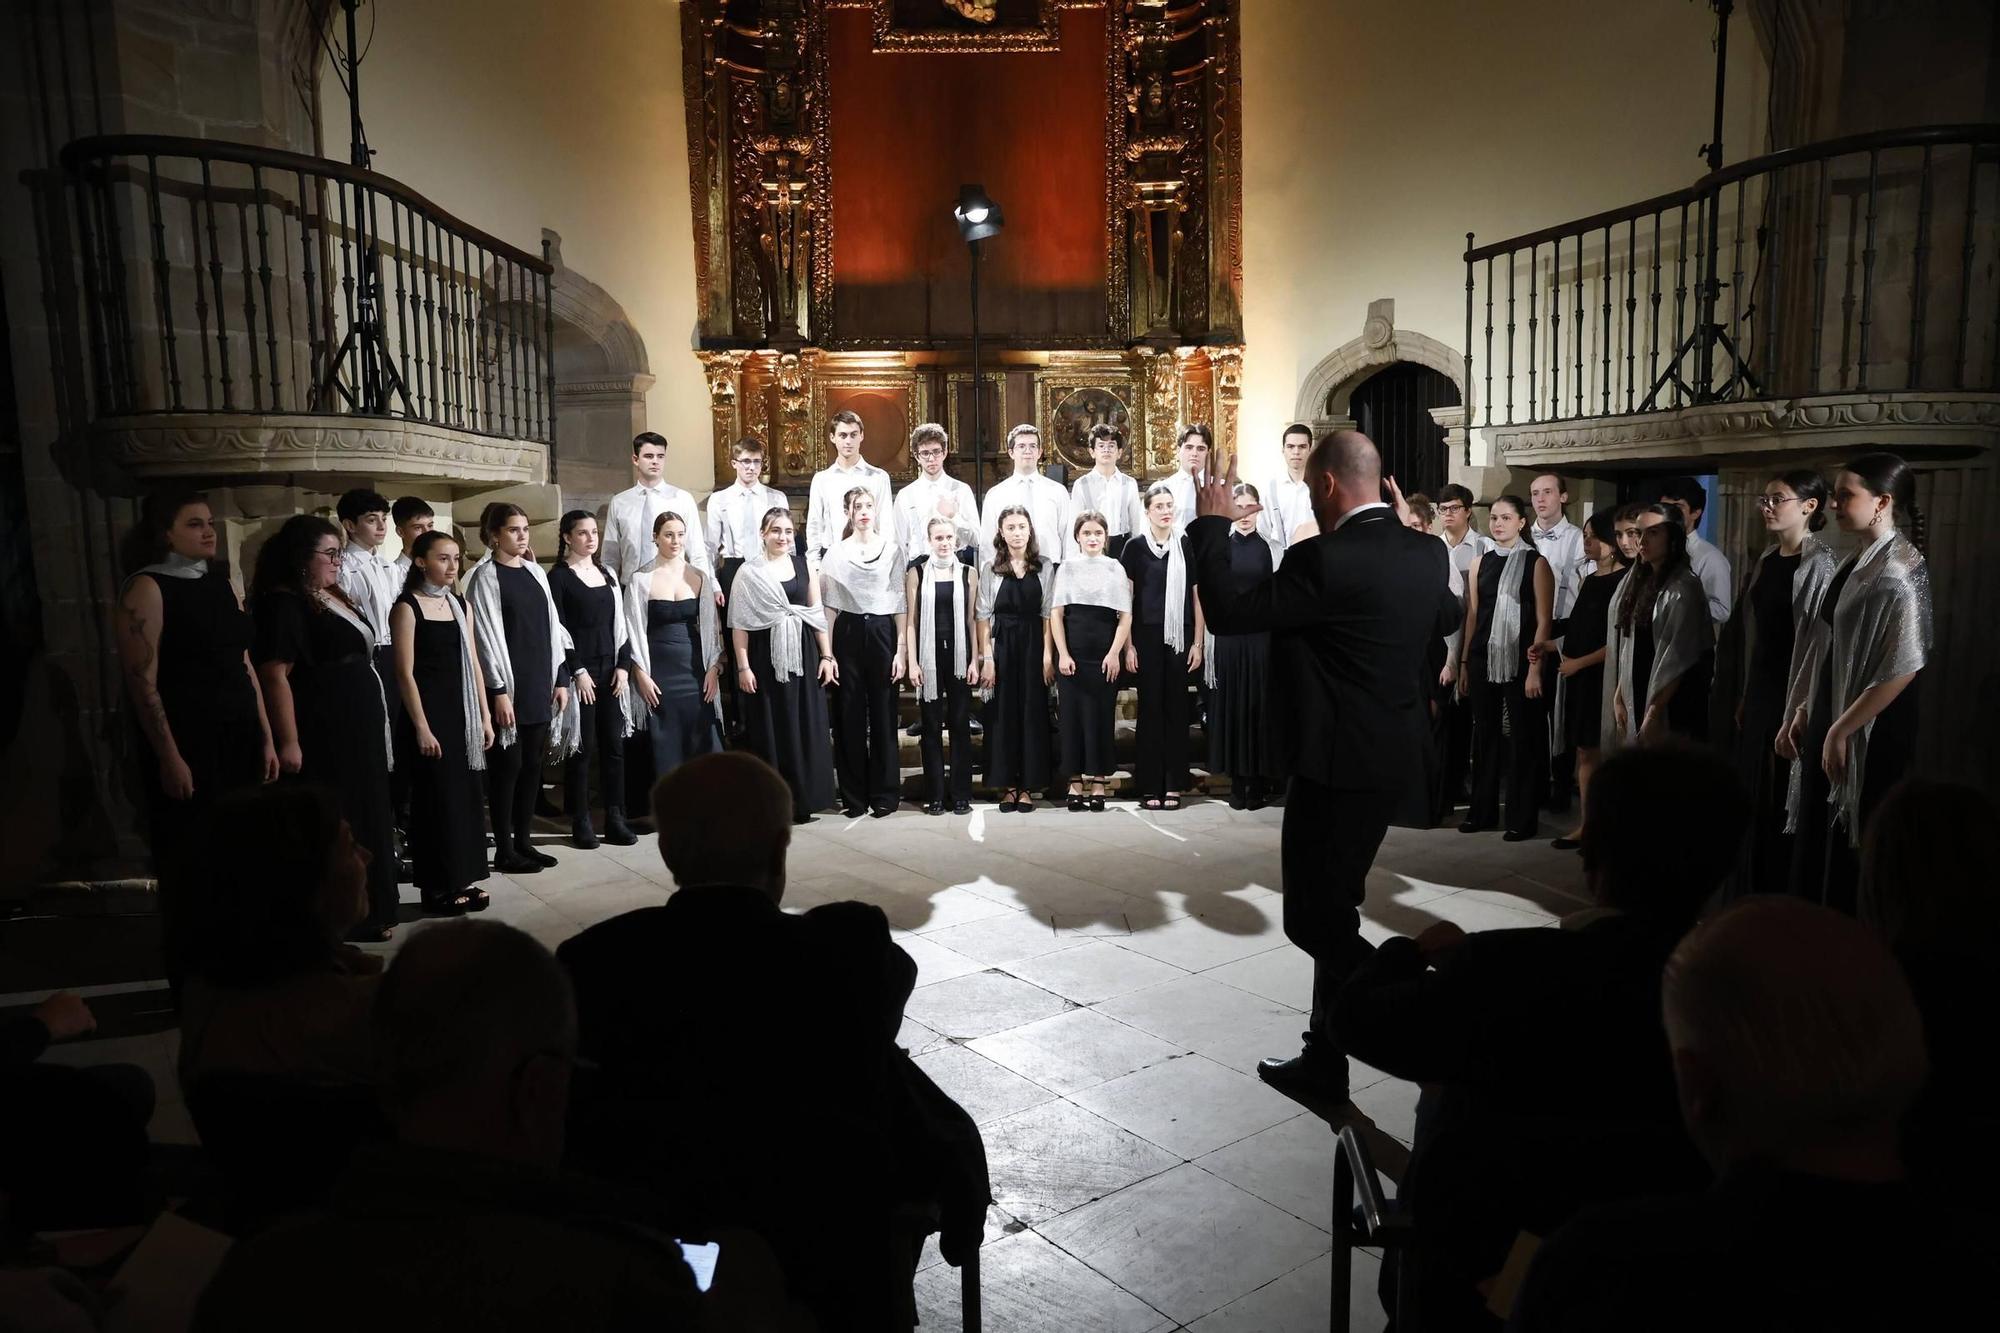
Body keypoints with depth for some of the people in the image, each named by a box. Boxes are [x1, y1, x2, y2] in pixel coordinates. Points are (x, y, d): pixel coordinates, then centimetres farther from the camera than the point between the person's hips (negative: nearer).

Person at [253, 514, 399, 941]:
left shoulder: (332, 597, 13)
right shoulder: (284, 603, -13)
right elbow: (274, 673, -19)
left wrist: (373, 725, 20)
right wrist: (288, 742, -23)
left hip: (357, 730, 9)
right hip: (321, 736, -9)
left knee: (364, 820, 13)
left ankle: (368, 912, 23)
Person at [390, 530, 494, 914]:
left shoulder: (461, 605, 10)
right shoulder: (407, 608, -7)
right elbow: (405, 673, -11)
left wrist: (484, 716, 8)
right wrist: (421, 727, -15)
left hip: (462, 712, 6)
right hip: (428, 712, -6)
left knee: (465, 795, 9)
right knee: (436, 797, 0)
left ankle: (462, 880, 19)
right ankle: (437, 885, 11)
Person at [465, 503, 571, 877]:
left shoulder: (535, 572, 12)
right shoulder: (485, 576, -6)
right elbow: (486, 636, -11)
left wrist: (560, 678, 9)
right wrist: (498, 691, -15)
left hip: (540, 684, 6)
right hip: (508, 686, -6)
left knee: (532, 763, 10)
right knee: (507, 765, -1)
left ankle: (524, 841, 19)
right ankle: (504, 850, 8)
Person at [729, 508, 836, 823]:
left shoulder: (805, 565, 8)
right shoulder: (749, 572, 1)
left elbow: (818, 614, 8)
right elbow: (740, 623, -2)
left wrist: (826, 656, 2)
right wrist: (743, 666, -8)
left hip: (803, 655, 2)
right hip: (766, 658, -2)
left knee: (806, 728, 4)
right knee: (770, 730, 3)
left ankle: (803, 802, 14)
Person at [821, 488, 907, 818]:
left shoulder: (891, 548, 4)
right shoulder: (837, 551, 7)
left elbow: (900, 601, 2)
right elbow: (830, 604, 6)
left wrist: (901, 649, -5)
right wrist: (827, 650, -1)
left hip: (882, 632, -1)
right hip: (848, 633, 1)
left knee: (883, 714, 2)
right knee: (849, 716, 4)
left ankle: (884, 794, 12)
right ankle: (853, 796, 13)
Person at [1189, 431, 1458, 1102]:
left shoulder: (1324, 559, -21)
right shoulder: (1425, 552, 4)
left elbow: (1227, 612, -17)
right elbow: (1446, 618, 25)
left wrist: (1212, 526, -6)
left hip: (1337, 764, -9)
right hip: (1393, 758, 9)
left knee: (1314, 917, 4)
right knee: (1330, 910, 19)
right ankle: (1326, 1058, 31)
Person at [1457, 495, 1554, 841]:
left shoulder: (1536, 563, -2)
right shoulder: (1480, 563, 10)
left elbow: (1544, 621, -5)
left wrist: (1535, 668, -12)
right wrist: (1464, 663, 9)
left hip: (1520, 661, -4)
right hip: (1483, 658, 4)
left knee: (1522, 738, 3)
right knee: (1485, 735, 10)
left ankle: (1521, 818, 12)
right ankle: (1482, 810, 20)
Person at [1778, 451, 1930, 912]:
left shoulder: (1900, 570, -16)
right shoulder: (1856, 563, 10)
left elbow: (1904, 667, -22)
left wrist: (1841, 729, -18)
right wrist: (1803, 715, 10)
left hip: (1870, 734, -8)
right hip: (1830, 722, 8)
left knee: (1855, 858, 1)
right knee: (1820, 846, 15)